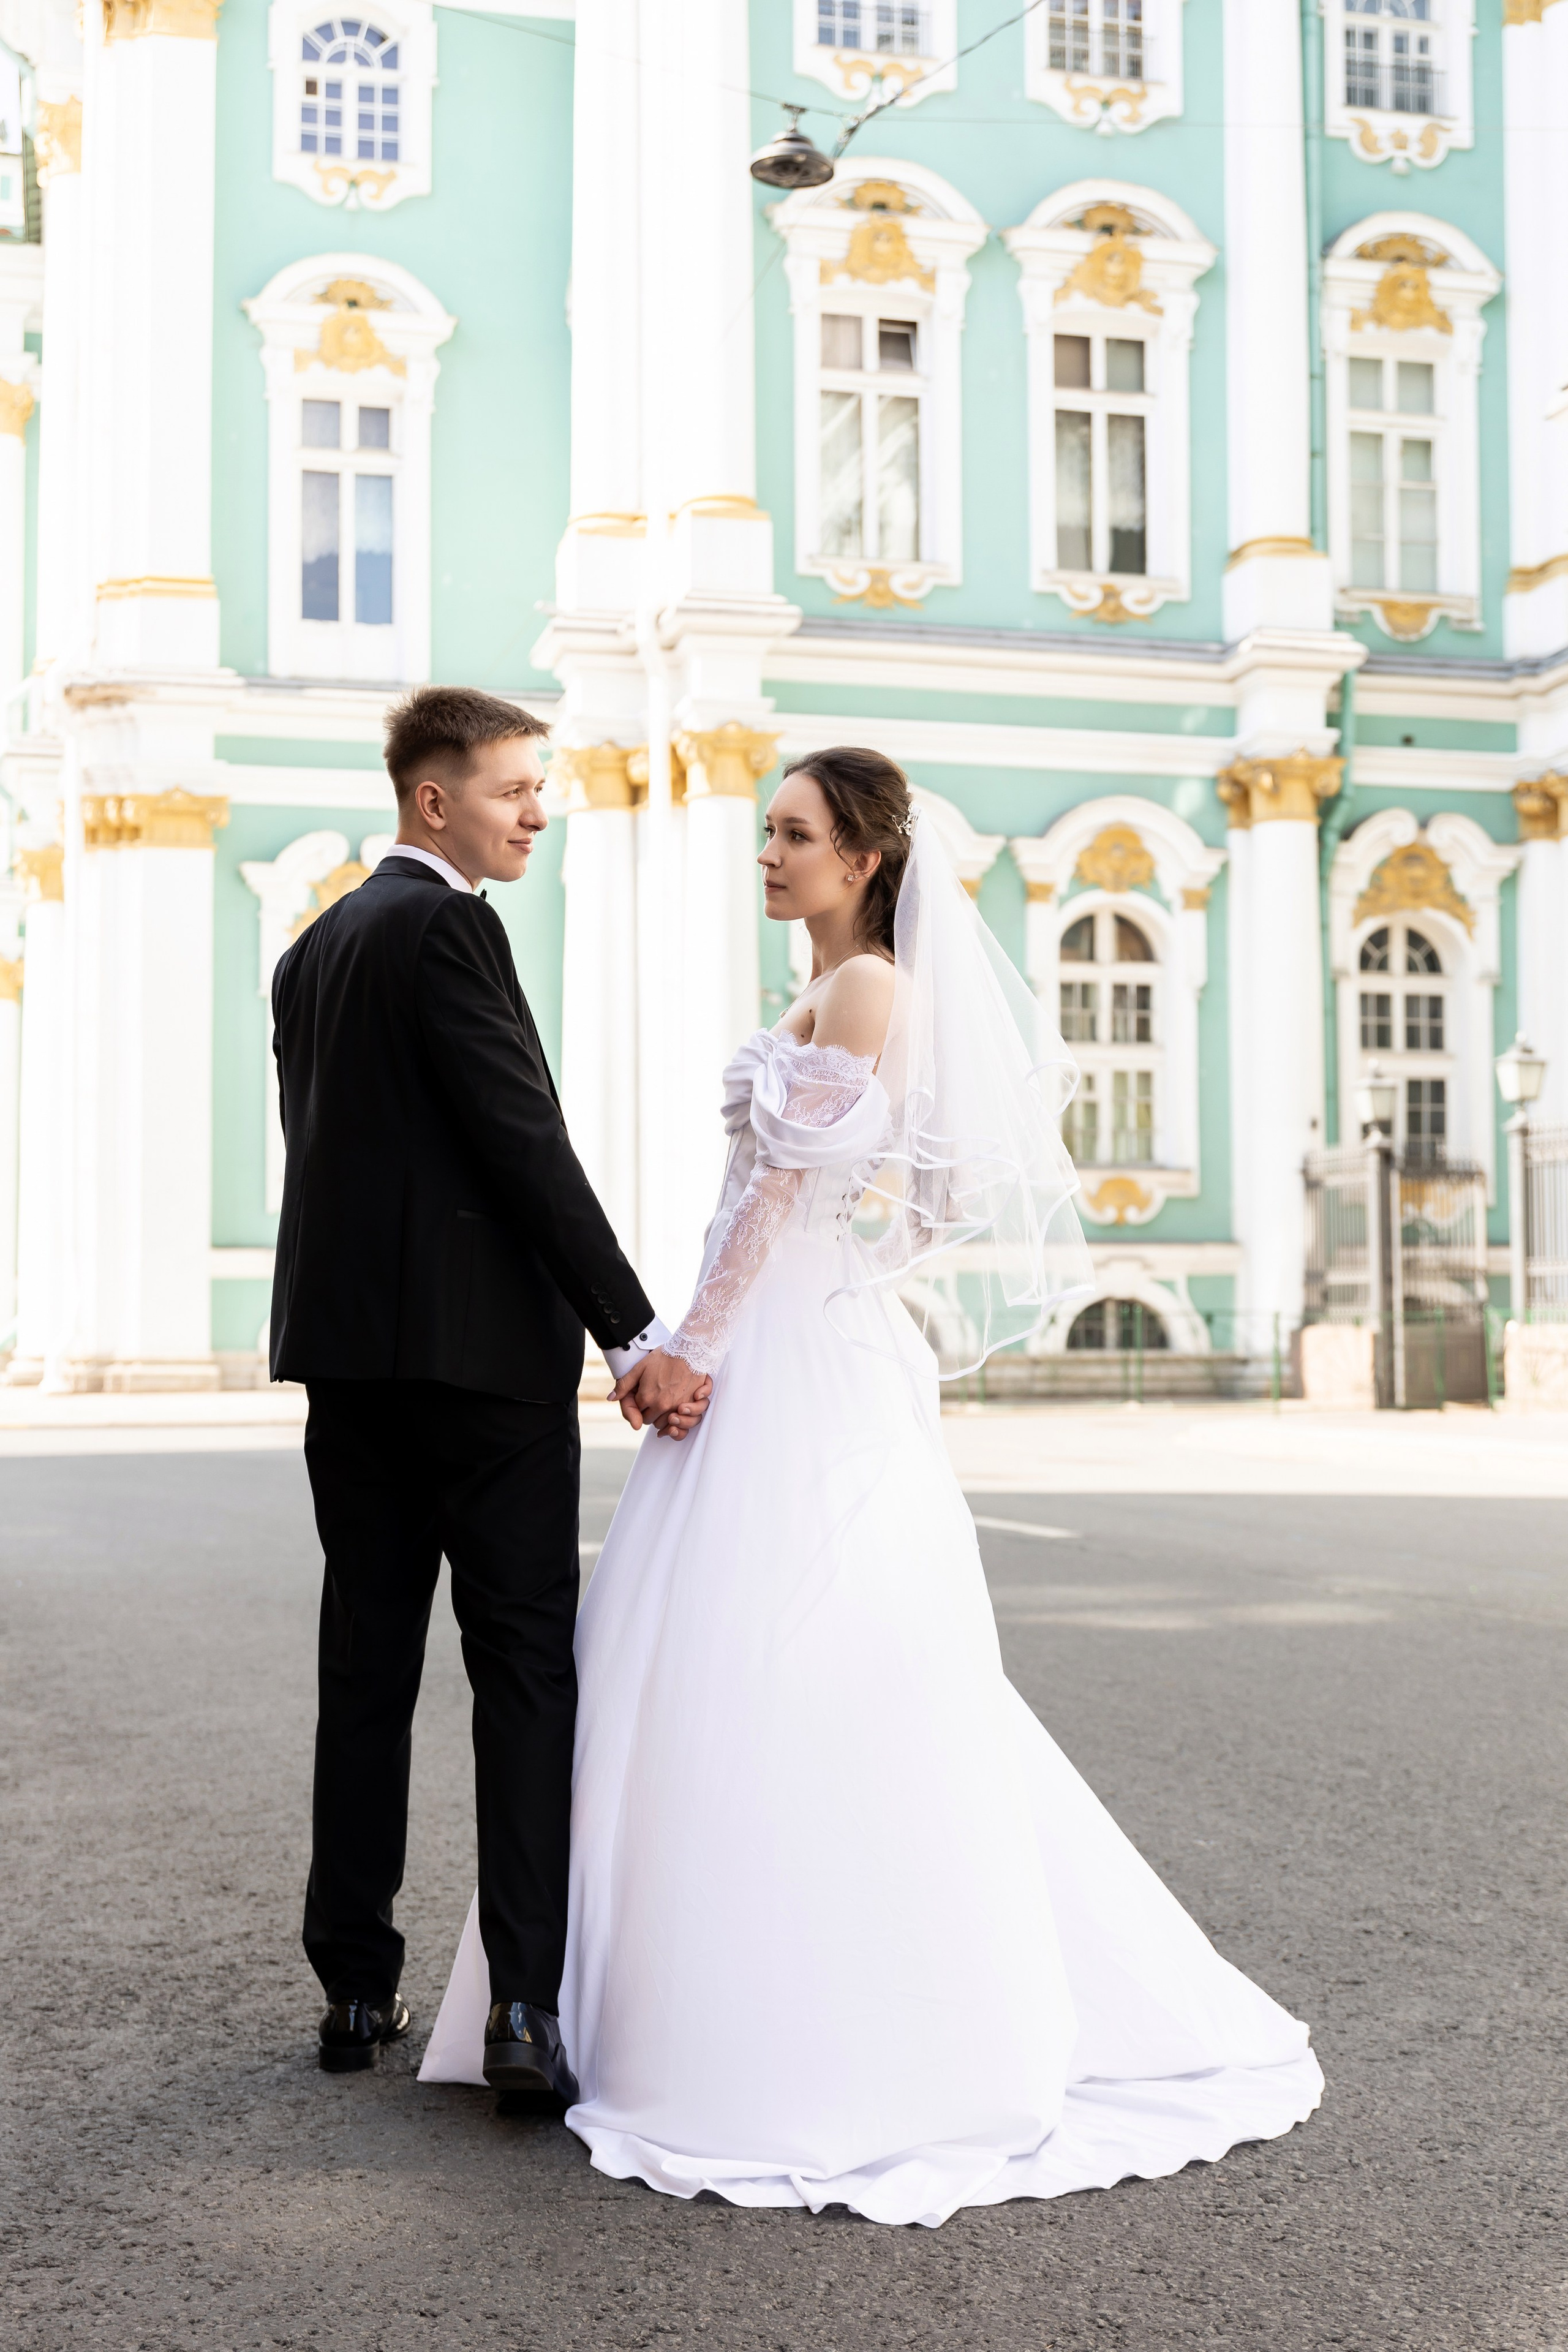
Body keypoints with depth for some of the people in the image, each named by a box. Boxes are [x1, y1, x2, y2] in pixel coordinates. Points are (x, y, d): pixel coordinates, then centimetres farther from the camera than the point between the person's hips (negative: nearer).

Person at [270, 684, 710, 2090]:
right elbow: (527, 1143, -16)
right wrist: (638, 1338, -15)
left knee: (366, 1671, 10)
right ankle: (527, 2000, -8)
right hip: (480, 1343, -8)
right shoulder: (445, 925, -10)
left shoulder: (315, 947, 17)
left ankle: (358, 1989, 16)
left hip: (344, 1343, 8)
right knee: (525, 1662, -4)